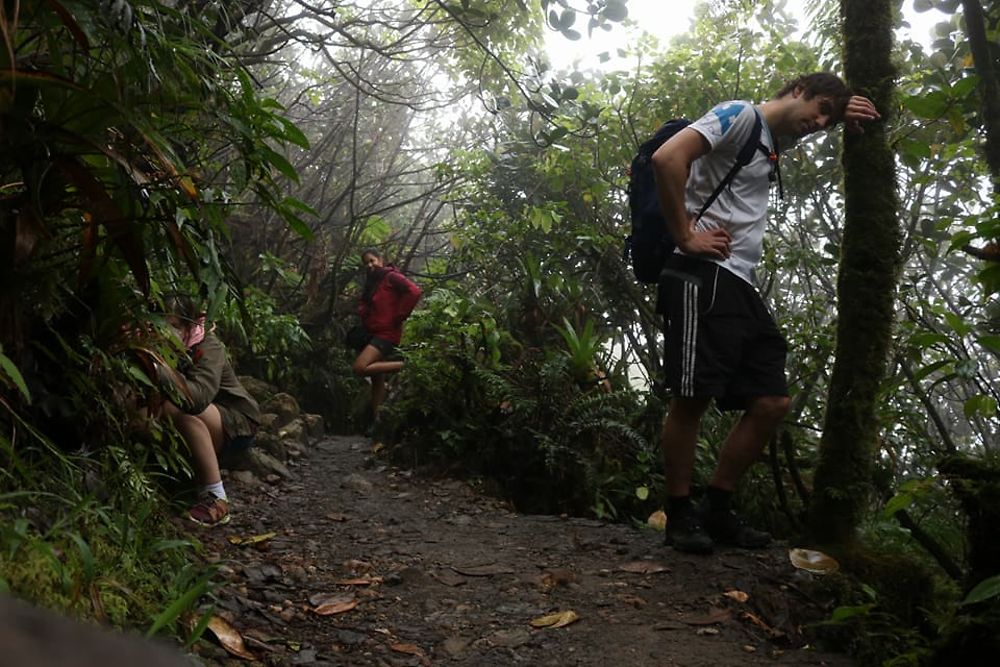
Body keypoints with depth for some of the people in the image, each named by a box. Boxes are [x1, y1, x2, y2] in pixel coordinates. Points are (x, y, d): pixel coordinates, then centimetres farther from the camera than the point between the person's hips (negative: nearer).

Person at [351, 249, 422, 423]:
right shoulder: (371, 282, 19)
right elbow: (363, 303, 36)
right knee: (377, 379, 9)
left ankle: (401, 365, -13)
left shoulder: (391, 277, -7)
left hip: (386, 333, -9)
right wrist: (362, 313, 13)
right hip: (371, 333, 9)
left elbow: (414, 291, -23)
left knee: (359, 368, -23)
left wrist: (400, 316, -18)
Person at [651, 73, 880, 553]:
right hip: (704, 278, -10)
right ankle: (679, 516, 5)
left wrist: (842, 116, 26)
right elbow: (668, 157, -18)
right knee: (693, 398, -9)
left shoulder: (774, 140, 23)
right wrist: (685, 237, -17)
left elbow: (801, 123, 48)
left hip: (742, 287, 10)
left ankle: (717, 511, 14)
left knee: (772, 402, 6)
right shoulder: (741, 116, -3)